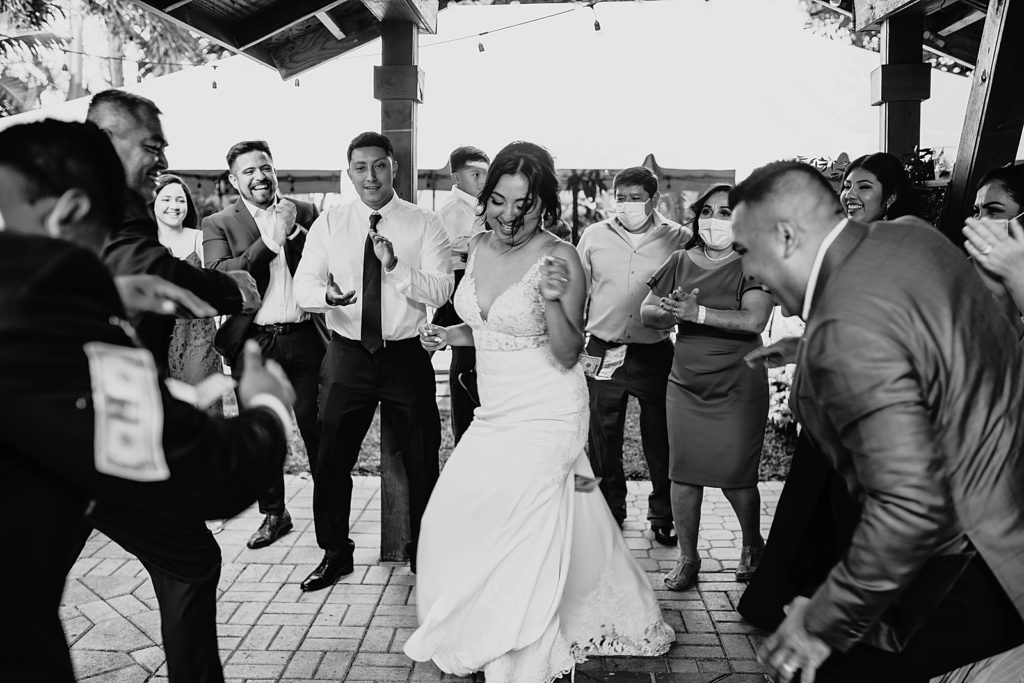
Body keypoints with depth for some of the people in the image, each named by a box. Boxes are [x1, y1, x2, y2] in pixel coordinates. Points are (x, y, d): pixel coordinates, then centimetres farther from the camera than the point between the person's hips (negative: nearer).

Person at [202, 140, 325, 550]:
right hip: (254, 343, 0)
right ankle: (273, 514, 29)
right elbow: (220, 276, -12)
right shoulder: (217, 225, 4)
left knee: (319, 431, 5)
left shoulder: (305, 213, 8)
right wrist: (271, 240, -17)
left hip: (305, 338, 0)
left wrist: (295, 232, -13)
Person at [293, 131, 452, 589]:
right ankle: (335, 553, 30)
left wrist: (395, 266, -27)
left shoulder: (425, 225, -3)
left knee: (422, 460, 10)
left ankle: (424, 552, 32)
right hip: (347, 355, 2)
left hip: (407, 356, -1)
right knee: (331, 460, 8)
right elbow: (304, 284, -4)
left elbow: (440, 292, -12)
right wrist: (327, 294, -26)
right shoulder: (328, 225, 4)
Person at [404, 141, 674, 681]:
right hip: (495, 412, 7)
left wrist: (554, 300, -31)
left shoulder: (560, 259, -15)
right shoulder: (478, 247, 4)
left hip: (544, 415, -7)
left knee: (524, 536, -1)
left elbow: (567, 356, -16)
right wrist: (448, 335, 3)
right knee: (456, 519, 11)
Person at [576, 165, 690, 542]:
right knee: (602, 441, 11)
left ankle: (663, 516, 28)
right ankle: (610, 512, 31)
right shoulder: (595, 236, 4)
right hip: (602, 353, 2)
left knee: (660, 440, 9)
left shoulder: (677, 238, -1)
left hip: (655, 354, -1)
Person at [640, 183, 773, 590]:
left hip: (739, 386, -3)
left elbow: (754, 319, -20)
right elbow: (646, 313, 5)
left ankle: (752, 546, 32)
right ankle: (687, 557, 22)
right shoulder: (680, 262, 7)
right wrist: (669, 312, -18)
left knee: (736, 477, 3)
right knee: (683, 473, 4)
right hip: (685, 384, 4)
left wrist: (697, 313, -29)